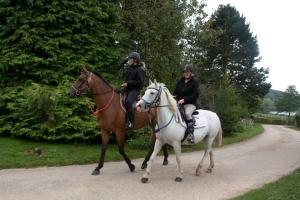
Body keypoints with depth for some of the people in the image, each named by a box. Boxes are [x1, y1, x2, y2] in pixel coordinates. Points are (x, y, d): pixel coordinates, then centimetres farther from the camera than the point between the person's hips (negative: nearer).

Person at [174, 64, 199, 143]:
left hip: (190, 104, -5)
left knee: (187, 113, -35)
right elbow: (175, 92, 19)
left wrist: (184, 100, -20)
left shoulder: (194, 82, -1)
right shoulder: (180, 81, 13)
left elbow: (195, 95, -10)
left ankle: (191, 134, -36)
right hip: (179, 103, 6)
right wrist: (176, 99, -4)